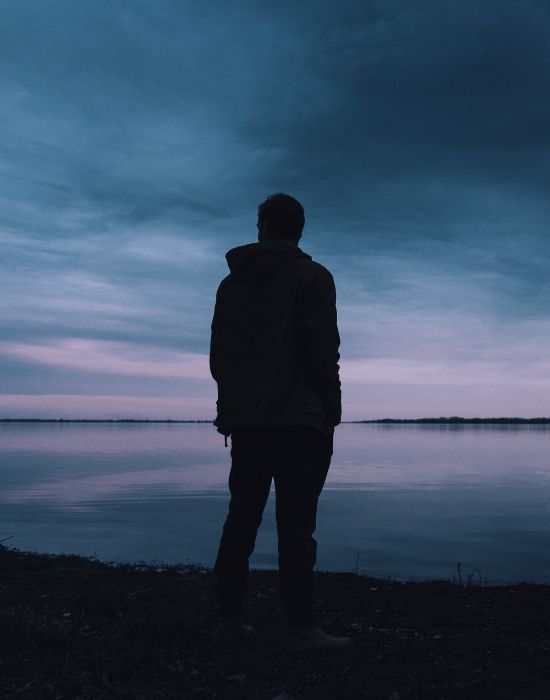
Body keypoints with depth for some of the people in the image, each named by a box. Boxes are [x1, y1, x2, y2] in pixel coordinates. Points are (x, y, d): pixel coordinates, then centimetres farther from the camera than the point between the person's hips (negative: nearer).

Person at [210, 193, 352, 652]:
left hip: (244, 421, 5)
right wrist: (330, 416, -4)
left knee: (241, 519, 11)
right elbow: (323, 355, -10)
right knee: (295, 524, -5)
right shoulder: (312, 277, -1)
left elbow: (218, 356, 14)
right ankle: (302, 628, -3)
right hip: (299, 421, -5)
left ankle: (229, 617, 16)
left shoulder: (232, 283, 15)